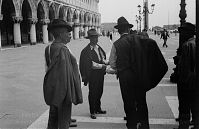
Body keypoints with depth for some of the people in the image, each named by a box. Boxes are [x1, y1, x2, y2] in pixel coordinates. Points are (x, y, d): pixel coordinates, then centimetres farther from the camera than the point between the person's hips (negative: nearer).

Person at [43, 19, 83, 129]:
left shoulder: (49, 48, 4)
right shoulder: (62, 50, -21)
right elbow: (65, 73, -22)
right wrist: (68, 94, -19)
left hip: (51, 91, 9)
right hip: (61, 90, -9)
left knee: (53, 118, 21)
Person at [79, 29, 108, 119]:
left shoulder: (99, 48, 11)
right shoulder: (86, 50, -13)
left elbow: (103, 58, 18)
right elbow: (91, 64, -15)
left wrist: (105, 62, -1)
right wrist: (102, 65, -12)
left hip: (100, 74, 7)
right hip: (93, 75, -7)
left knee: (99, 92, 15)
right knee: (92, 93, 2)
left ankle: (98, 109, 31)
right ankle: (92, 112, 14)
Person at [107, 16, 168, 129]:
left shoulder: (116, 44, -6)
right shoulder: (137, 38, -3)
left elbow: (113, 66, -4)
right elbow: (152, 43, -16)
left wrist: (107, 70, 17)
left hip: (125, 78, -2)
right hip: (141, 76, 2)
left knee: (129, 103, 11)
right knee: (142, 101, 16)